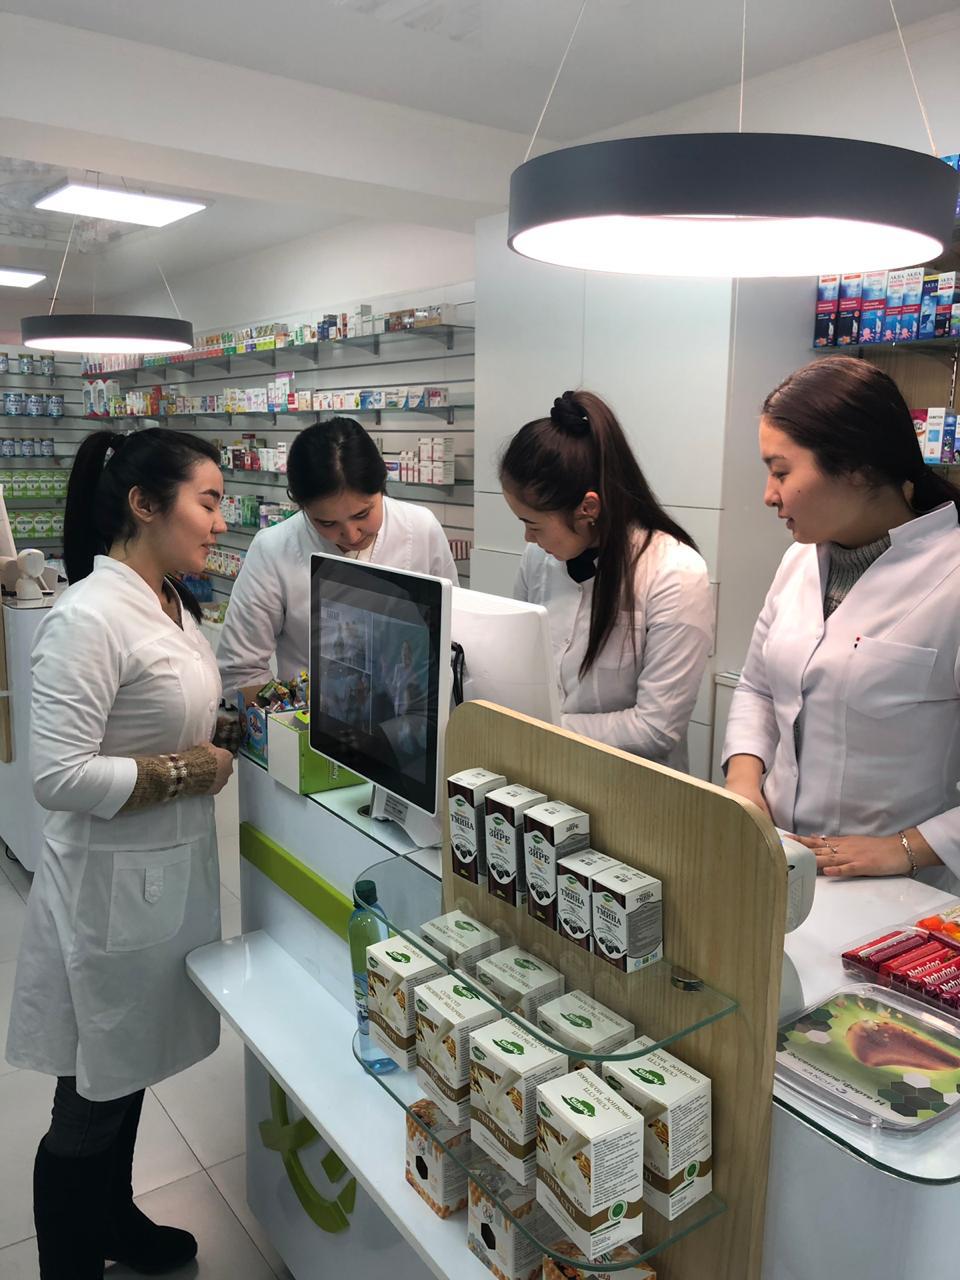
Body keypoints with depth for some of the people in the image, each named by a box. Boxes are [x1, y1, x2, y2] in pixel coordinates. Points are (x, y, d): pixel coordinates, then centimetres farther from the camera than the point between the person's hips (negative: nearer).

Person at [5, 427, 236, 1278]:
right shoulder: (90, 616, -23)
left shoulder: (172, 603, 6)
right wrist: (185, 771, -20)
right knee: (92, 1101, 10)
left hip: (169, 872, 9)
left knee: (130, 1073, 26)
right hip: (111, 887, -9)